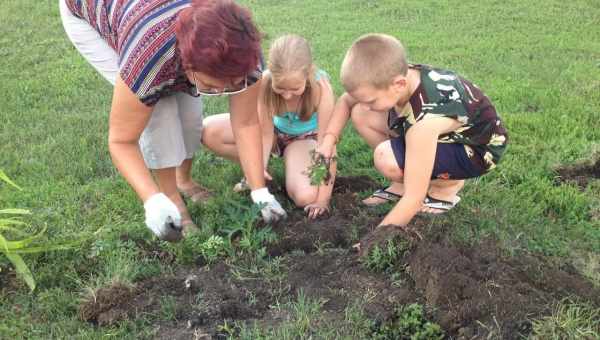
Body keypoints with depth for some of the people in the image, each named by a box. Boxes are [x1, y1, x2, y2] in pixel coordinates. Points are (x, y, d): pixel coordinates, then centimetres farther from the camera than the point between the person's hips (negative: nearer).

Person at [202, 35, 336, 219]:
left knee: (306, 197, -31)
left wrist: (323, 198, -29)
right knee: (209, 131, -18)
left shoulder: (320, 87, -34)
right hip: (275, 129, 3)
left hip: (305, 137, -2)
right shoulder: (264, 82, -29)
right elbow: (265, 134, -19)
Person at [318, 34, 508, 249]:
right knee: (360, 115, -8)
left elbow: (414, 199, -34)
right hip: (448, 131, 8)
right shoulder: (400, 75, -20)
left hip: (478, 148, -7)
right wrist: (329, 140, -11)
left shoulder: (424, 121, -39)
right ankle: (406, 182, 5)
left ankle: (448, 185, -4)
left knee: (386, 159, -32)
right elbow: (346, 100, 1)